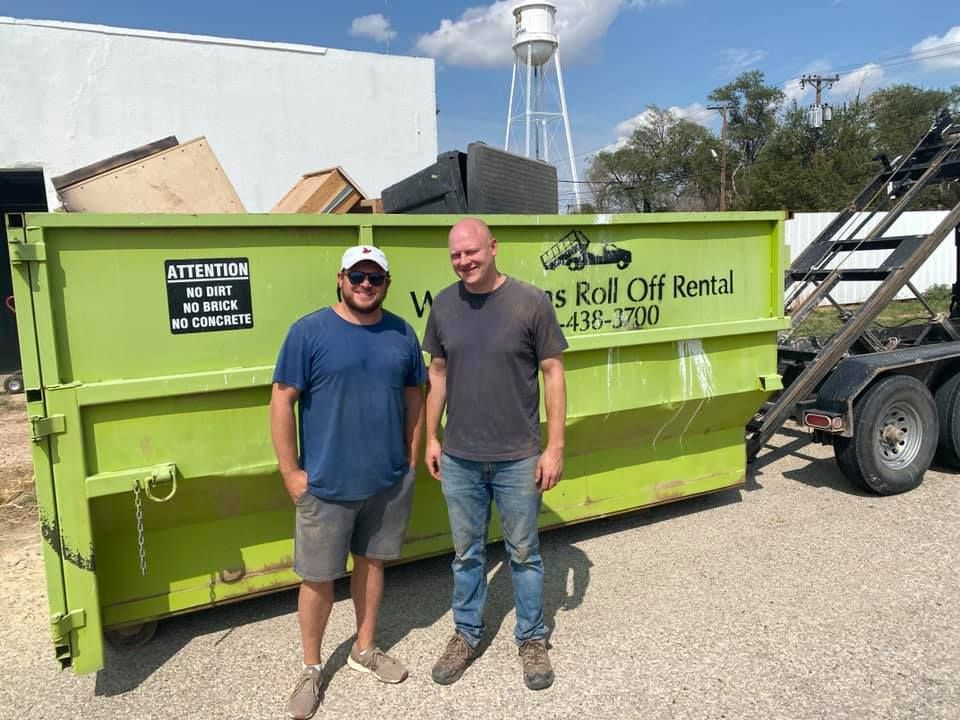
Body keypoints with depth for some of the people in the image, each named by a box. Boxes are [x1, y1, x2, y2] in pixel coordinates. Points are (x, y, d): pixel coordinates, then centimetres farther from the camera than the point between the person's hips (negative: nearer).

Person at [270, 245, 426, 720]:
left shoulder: (402, 334, 2)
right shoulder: (309, 332, -10)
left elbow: (413, 398, 10)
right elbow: (281, 402, -9)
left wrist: (411, 459, 8)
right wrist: (290, 472, -10)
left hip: (390, 480, 4)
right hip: (326, 484, -3)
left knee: (371, 561, 18)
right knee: (318, 577, 7)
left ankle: (365, 650, 39)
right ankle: (312, 669, 29)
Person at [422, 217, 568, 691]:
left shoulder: (530, 302, -10)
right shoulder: (443, 306, 1)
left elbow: (553, 375, -6)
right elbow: (437, 374, 10)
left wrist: (555, 447, -8)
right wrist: (431, 438, 9)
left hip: (518, 460, -3)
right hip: (458, 459, 3)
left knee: (523, 553, 14)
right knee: (466, 552, 17)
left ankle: (532, 639, 33)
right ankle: (466, 634, 37)